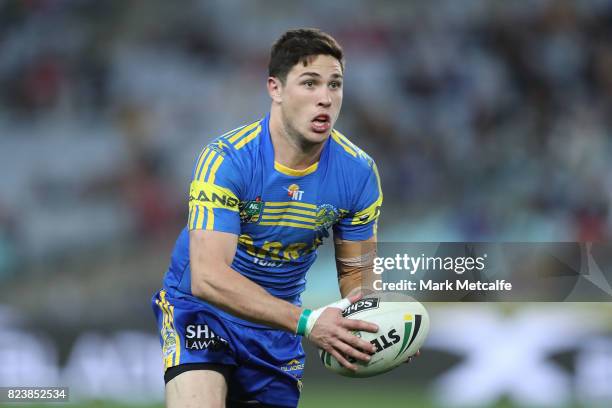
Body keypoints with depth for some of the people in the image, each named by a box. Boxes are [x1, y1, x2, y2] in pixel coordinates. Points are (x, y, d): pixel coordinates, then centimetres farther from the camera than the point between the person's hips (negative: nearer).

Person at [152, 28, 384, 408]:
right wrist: (306, 321, -42)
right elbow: (207, 277, -33)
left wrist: (372, 322, -25)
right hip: (202, 307, -5)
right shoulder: (226, 159, -26)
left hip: (278, 321, 5)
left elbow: (355, 272, 0)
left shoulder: (359, 173, -12)